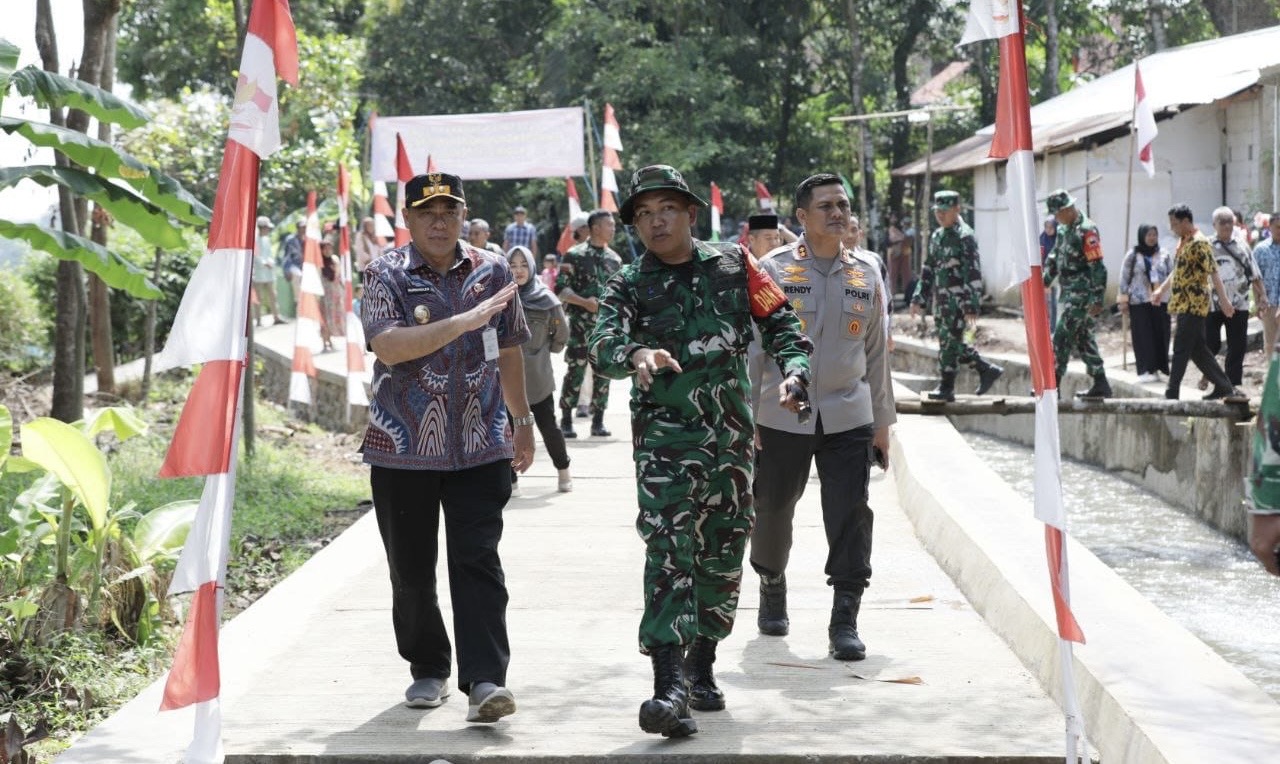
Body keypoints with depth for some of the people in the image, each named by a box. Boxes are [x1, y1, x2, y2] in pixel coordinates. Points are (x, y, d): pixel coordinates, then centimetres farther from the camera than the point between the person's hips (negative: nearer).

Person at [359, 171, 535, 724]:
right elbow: (388, 346, -21)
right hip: (403, 450, -1)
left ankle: (485, 680, -12)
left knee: (477, 561, -9)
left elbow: (509, 351, 18)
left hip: (480, 449, 1)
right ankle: (427, 669, 26)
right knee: (411, 570, 9)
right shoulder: (386, 275, -3)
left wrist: (522, 420, 23)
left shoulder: (491, 271, 7)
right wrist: (464, 322, -26)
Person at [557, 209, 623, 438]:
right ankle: (566, 421, 1)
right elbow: (561, 290, -7)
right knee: (575, 372, -5)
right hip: (581, 325, -5)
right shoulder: (574, 255, -3)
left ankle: (598, 421, 11)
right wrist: (585, 302, -18)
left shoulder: (615, 259, 14)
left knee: (603, 373, 4)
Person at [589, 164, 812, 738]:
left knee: (722, 555, 12)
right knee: (669, 550, -17)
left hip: (731, 437, 3)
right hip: (664, 437, -3)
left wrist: (794, 372, -10)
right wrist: (635, 353, -40)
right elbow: (602, 346, -17)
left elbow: (780, 324, 9)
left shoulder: (734, 266, 5)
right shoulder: (629, 286, -1)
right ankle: (668, 686, -24)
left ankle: (701, 666, 30)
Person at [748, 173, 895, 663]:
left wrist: (883, 421, 13)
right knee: (773, 511, 11)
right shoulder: (773, 271, -1)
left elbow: (876, 352, 14)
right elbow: (752, 347, 0)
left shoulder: (867, 275, 8)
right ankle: (772, 587, 39)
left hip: (848, 418, 2)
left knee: (850, 516, -8)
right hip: (782, 416, -1)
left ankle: (844, 623, -5)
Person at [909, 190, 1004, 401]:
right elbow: (928, 269, 20)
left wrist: (971, 305, -20)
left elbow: (973, 273, -16)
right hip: (941, 299, 9)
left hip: (958, 299, -9)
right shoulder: (936, 236, 14)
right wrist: (918, 298, 15)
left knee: (949, 342, -6)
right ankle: (987, 370, 23)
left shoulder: (964, 237, -11)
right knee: (950, 342, 12)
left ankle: (946, 388, 2)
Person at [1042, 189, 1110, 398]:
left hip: (1082, 295, -9)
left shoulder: (1086, 231, -15)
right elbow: (1054, 257, 24)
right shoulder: (1064, 230, 13)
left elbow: (1097, 267, -19)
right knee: (1083, 339, 12)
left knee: (1062, 337, -10)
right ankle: (1100, 384, 18)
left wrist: (1097, 299, -21)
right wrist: (1045, 282, 18)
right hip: (1069, 293, 9)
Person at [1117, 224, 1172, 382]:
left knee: (1160, 335, 1)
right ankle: (1145, 370, -3)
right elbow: (1124, 278, 1)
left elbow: (1169, 277, 15)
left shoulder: (1163, 255, 10)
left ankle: (1157, 367, 9)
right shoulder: (1132, 255, 0)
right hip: (1139, 302, -3)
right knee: (1143, 336, -5)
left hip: (1160, 302, 3)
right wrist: (1123, 300, -3)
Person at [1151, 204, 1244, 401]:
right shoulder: (1183, 241, 16)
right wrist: (1161, 290, 35)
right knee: (1198, 350, 10)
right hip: (1183, 304, 9)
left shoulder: (1199, 243, -14)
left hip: (1193, 305, -9)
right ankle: (1224, 387, 16)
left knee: (1181, 350, -7)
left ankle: (1172, 394, -5)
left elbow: (1213, 272, -19)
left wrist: (1224, 300, -23)